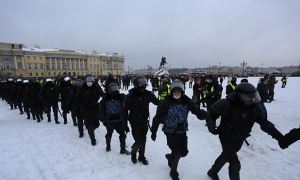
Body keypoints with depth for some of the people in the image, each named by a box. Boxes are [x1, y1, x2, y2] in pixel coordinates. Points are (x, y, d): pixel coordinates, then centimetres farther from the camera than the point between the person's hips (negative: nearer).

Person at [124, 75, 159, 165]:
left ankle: (141, 156, 39)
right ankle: (133, 152, 32)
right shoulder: (130, 96, -17)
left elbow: (157, 102, 1)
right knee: (138, 141, -2)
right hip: (135, 123, -3)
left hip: (144, 121, 3)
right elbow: (125, 111, -9)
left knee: (143, 140, 15)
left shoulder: (148, 94, -9)